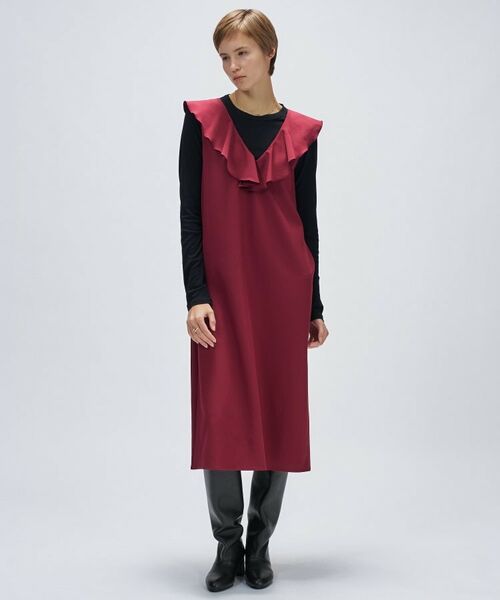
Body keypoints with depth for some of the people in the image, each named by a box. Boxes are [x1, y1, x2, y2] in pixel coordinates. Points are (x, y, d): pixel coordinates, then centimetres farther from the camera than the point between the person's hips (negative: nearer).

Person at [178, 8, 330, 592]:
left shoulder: (301, 133, 6)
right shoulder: (202, 121, 1)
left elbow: (307, 221, 9)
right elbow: (190, 215, -2)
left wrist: (314, 307, 9)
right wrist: (196, 296, -11)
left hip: (282, 293, 2)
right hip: (221, 292, -1)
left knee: (278, 415, 5)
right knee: (219, 419, -3)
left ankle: (260, 543, 21)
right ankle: (227, 544, 15)